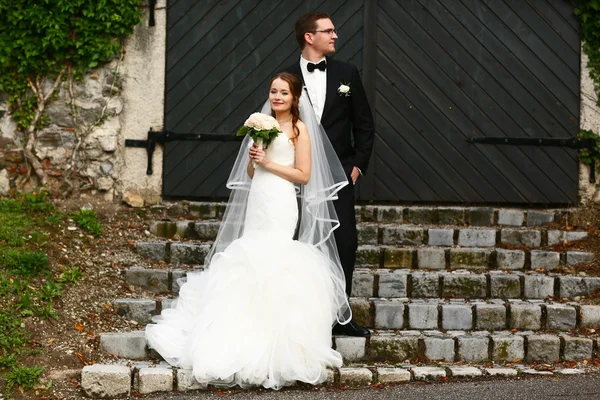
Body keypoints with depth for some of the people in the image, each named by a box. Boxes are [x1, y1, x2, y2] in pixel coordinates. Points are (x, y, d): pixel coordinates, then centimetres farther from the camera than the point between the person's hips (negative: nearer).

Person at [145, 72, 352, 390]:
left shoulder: (299, 129, -1)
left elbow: (304, 175, -7)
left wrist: (269, 163, -10)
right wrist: (254, 158, -2)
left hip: (281, 203, -7)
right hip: (257, 201, 7)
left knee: (272, 261, -12)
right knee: (251, 261, 3)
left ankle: (276, 340, -8)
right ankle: (250, 331, 8)